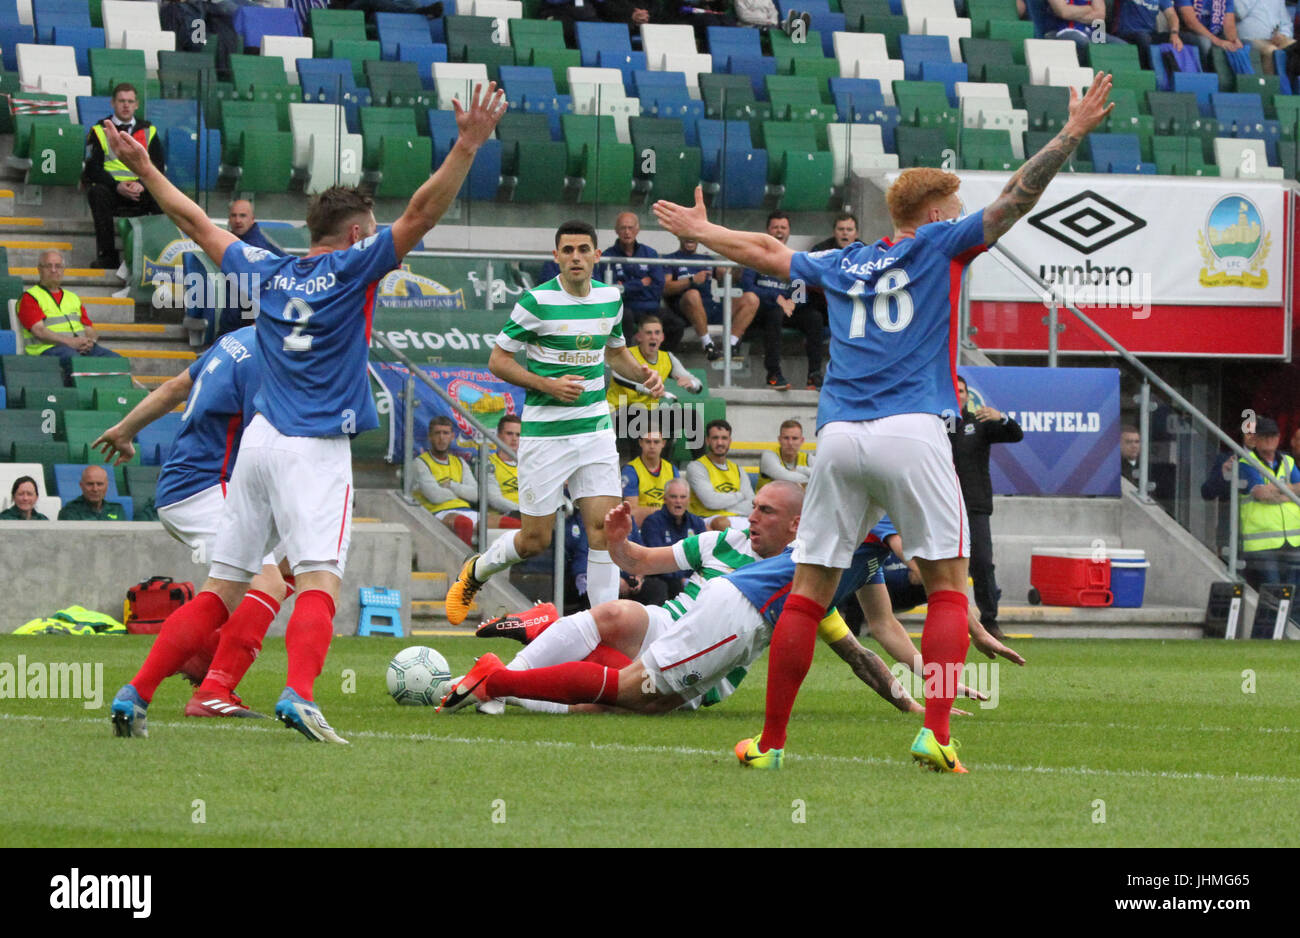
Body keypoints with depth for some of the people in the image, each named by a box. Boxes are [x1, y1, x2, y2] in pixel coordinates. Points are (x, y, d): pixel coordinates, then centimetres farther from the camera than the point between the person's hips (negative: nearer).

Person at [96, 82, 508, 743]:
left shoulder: (267, 271, 15)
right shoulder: (352, 267, 0)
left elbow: (197, 224, 26)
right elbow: (421, 214, -8)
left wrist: (143, 169, 37)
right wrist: (466, 146, -10)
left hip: (260, 439, 6)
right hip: (316, 448, -6)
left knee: (222, 590, 8)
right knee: (319, 581, -17)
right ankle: (298, 694, -38)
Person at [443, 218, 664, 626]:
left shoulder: (610, 298, 5)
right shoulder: (536, 301, -12)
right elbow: (498, 360, -6)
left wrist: (643, 374, 2)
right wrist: (547, 385, -18)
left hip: (596, 428, 4)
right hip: (545, 434, -4)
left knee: (604, 526, -8)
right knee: (535, 540, 1)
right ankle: (476, 571, 31)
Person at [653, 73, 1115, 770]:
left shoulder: (841, 266, 22)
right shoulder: (939, 245, 10)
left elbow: (767, 253, 36)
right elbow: (1016, 198, 3)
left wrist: (700, 231, 52)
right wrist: (1072, 133, 8)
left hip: (837, 435, 4)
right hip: (911, 433, -4)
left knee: (808, 593, 7)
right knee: (947, 586, 1)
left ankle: (770, 742, 6)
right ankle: (935, 734, -14)